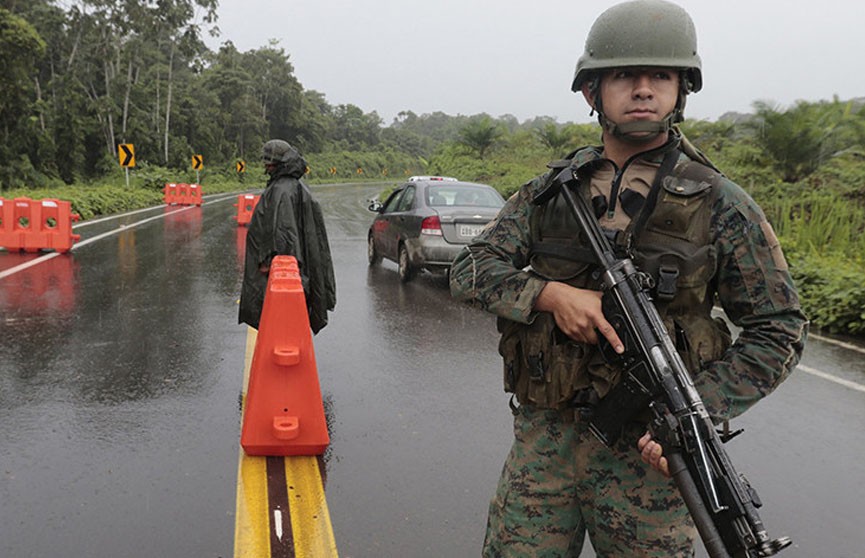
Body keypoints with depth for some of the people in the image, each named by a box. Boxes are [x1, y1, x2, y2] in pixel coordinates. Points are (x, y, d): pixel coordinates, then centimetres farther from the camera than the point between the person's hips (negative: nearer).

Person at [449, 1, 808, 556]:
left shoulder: (721, 205, -3)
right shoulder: (548, 192, 6)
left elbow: (779, 329, -1)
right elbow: (471, 269, 1)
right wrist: (550, 294, -17)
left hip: (646, 452, -2)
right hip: (543, 441, 2)